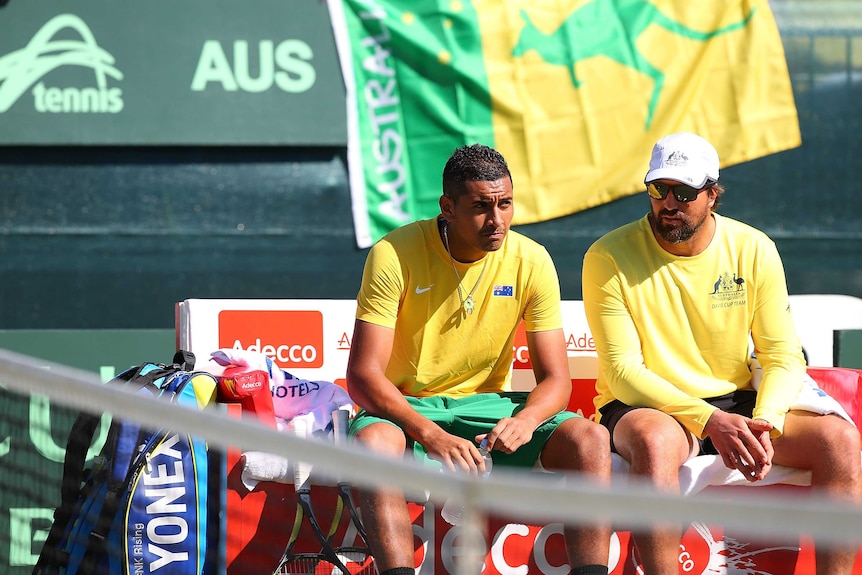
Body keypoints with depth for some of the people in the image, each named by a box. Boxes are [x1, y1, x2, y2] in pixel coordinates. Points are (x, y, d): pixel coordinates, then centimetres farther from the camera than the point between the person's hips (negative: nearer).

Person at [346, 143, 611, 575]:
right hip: (407, 409, -3)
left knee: (590, 439, -22)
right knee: (374, 442, -38)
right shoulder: (393, 255, -14)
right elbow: (363, 376, -17)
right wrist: (431, 435, -32)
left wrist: (526, 420, -27)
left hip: (487, 407, 3)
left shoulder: (531, 262, -5)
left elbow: (555, 379, -2)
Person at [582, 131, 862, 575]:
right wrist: (708, 420, -26)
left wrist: (764, 424, -21)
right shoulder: (609, 257, -9)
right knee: (654, 440, -40)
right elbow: (623, 371, -14)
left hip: (735, 402, 4)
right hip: (644, 407, -4)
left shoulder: (753, 250, 1)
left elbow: (783, 357, 1)